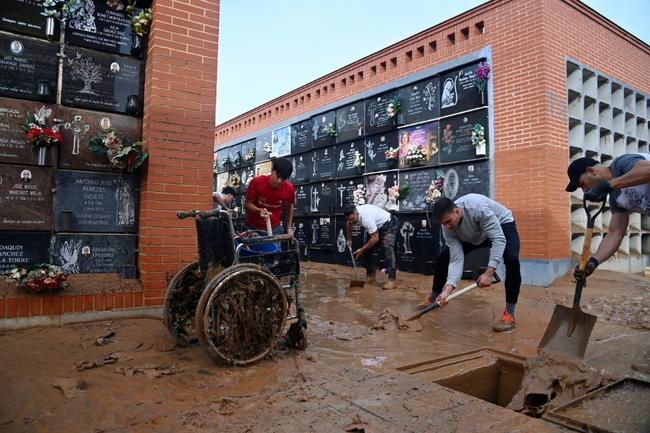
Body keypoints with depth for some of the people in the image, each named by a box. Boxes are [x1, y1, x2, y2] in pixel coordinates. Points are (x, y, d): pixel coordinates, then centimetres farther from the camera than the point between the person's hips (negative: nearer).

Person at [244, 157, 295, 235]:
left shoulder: (289, 188, -15)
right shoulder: (257, 182, -20)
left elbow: (290, 206, 6)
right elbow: (248, 204, -12)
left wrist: (289, 228, 5)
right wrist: (260, 210, -32)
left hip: (274, 229, 1)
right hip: (252, 227, -1)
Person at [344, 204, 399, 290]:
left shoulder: (366, 218, -38)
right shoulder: (352, 214, -13)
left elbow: (375, 238, -34)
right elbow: (349, 224, 13)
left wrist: (362, 250, -25)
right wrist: (349, 240, 15)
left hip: (389, 225, -9)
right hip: (377, 226, 9)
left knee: (387, 248, -25)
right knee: (368, 249, 4)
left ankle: (392, 280, -26)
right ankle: (370, 276, 14)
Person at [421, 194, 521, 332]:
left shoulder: (478, 207, -43)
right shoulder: (448, 229, -25)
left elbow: (499, 239, -40)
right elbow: (456, 259, -25)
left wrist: (489, 272, -45)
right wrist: (448, 289, -37)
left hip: (502, 225, -4)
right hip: (474, 235, 5)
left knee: (511, 259, -33)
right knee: (443, 256, -4)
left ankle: (509, 313, -19)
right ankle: (434, 298, 17)